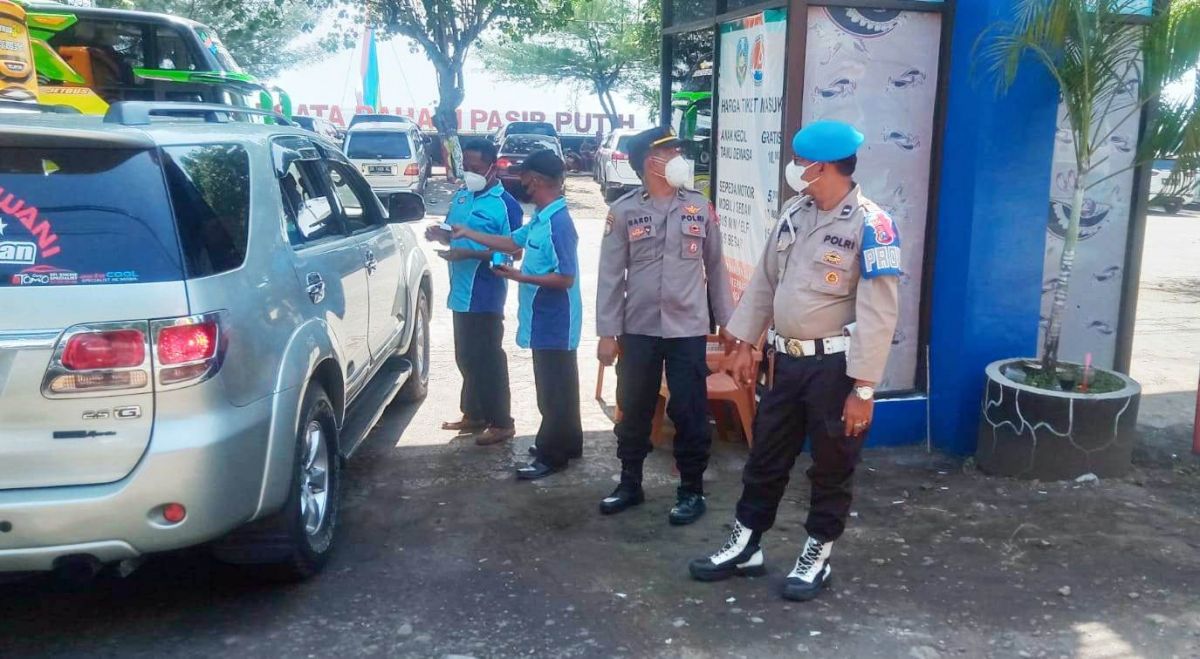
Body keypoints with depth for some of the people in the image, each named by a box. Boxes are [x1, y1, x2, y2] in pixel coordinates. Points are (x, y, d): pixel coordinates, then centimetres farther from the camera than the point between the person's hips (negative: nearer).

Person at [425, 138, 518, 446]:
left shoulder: (504, 204, -13)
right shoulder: (460, 196, 10)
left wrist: (468, 254, -25)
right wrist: (440, 234, -3)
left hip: (486, 294, -8)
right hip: (461, 291, 8)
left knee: (488, 357, -2)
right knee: (466, 356, 16)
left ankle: (501, 422, 8)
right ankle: (473, 415, 29)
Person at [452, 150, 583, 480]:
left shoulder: (558, 223, -23)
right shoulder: (542, 219, 8)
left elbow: (566, 279, -25)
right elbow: (513, 242, 22)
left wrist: (520, 277, -24)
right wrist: (468, 233, 21)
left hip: (554, 323, -10)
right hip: (548, 322, 10)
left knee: (553, 389, 0)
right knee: (557, 386, 18)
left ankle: (552, 455, 9)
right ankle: (566, 443, 30)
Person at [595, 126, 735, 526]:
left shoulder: (700, 207, 3)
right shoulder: (624, 211, -2)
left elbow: (715, 268, 9)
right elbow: (611, 275, -1)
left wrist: (727, 322, 8)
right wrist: (607, 333, -4)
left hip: (688, 330, 0)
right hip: (638, 330, 0)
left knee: (690, 413, 4)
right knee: (634, 411, 11)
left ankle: (692, 490, 19)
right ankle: (630, 484, 28)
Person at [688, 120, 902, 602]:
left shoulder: (869, 225, -15)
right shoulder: (794, 212, 6)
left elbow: (879, 313, -18)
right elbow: (765, 281, 13)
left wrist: (863, 388, -19)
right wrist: (745, 344, 12)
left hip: (834, 365, -6)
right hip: (785, 360, 6)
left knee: (832, 468, 10)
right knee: (766, 458, 15)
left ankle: (816, 558, 26)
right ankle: (744, 546, 29)